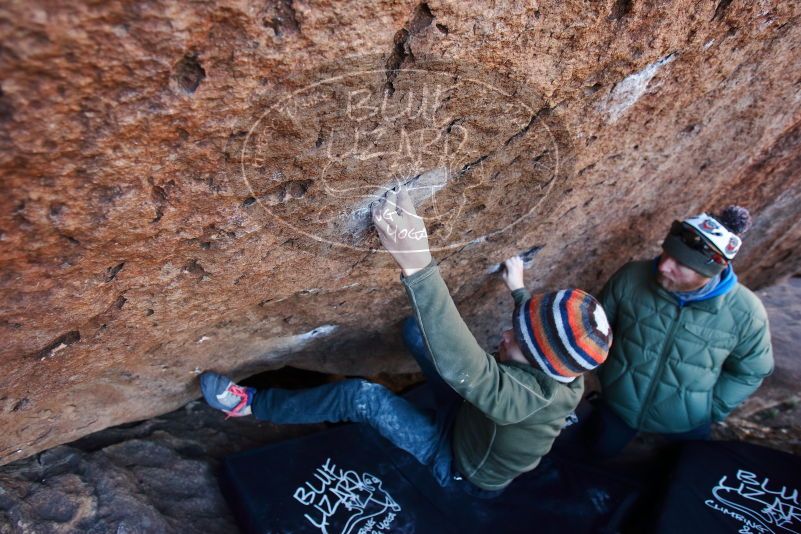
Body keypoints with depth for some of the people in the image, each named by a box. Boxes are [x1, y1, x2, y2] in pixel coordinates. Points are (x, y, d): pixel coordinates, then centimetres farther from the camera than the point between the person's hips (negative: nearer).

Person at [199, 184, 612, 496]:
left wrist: (418, 265, -69)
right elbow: (544, 326, 6)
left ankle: (250, 404, -3)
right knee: (416, 328, -4)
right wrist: (518, 290, 25)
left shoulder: (529, 399, -44)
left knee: (362, 396, -20)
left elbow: (462, 366, -62)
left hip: (462, 468, -7)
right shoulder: (565, 373, -19)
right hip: (473, 422, 7)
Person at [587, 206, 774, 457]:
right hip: (618, 405, 0)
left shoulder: (746, 313, -24)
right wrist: (604, 373, 1)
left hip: (686, 425, 0)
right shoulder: (630, 278, -25)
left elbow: (750, 371, -4)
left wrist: (713, 409, -3)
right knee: (597, 455, 22)